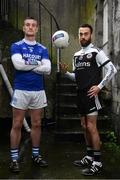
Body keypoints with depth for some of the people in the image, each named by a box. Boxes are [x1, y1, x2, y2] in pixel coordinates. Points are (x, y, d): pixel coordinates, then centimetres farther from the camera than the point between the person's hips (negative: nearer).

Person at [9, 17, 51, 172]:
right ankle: (14, 159, 12)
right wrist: (38, 63, -7)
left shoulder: (43, 49, 10)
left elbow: (48, 69, -2)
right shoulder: (16, 46, 1)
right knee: (17, 125, 1)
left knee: (36, 124, 10)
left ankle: (36, 155, 23)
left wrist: (27, 65, -8)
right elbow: (18, 64, -17)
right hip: (21, 90, -3)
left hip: (38, 91, 4)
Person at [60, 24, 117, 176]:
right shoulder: (76, 55, 16)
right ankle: (89, 157, 26)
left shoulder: (96, 52, -7)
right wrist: (66, 72, 1)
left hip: (91, 94, -8)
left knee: (91, 127, -7)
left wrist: (99, 86, -16)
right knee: (85, 127, 13)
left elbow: (112, 69, -13)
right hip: (81, 94, 8)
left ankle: (97, 162, 3)